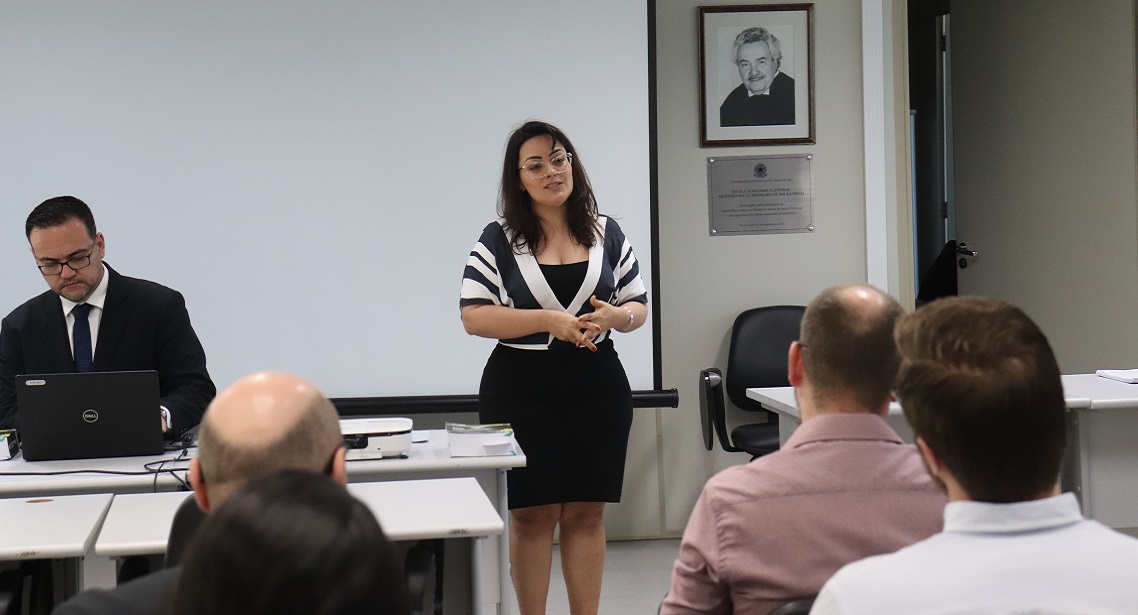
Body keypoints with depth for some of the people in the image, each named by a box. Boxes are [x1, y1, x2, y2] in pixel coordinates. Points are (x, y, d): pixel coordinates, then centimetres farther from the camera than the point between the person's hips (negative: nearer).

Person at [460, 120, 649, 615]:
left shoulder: (608, 235, 9)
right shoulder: (499, 241, -1)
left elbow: (639, 307, 12)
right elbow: (473, 316, -8)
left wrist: (614, 316, -12)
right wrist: (550, 321, -17)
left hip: (597, 387, 3)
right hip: (521, 391, -2)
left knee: (587, 513, 5)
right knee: (531, 513, 0)